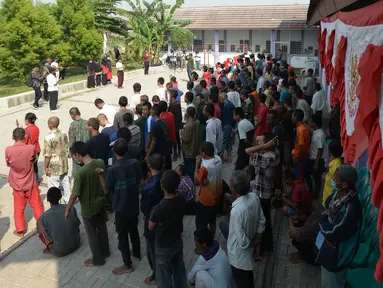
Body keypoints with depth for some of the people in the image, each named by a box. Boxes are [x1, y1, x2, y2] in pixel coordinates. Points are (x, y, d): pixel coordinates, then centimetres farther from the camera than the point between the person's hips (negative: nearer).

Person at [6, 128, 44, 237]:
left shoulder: (8, 150, -16)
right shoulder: (31, 148, -18)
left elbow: (8, 164, 2)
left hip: (17, 184, 1)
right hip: (30, 182, -1)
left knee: (18, 207, 16)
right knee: (36, 205, 15)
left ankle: (20, 230, 24)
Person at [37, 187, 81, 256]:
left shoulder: (44, 217, -18)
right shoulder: (71, 208, -10)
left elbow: (49, 239, -12)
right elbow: (77, 225, 2)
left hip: (59, 252, -3)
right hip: (76, 245, 3)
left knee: (39, 224, 11)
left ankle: (50, 249, 12)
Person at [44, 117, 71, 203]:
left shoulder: (48, 137, -19)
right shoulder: (64, 134, -1)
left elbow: (47, 155, -17)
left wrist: (45, 167, -6)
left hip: (54, 167, -6)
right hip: (64, 165, 6)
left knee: (53, 186, 6)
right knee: (66, 183, 17)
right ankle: (68, 200, 29)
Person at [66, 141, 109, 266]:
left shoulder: (80, 173, -30)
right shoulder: (100, 162, -12)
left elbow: (75, 195, -20)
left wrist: (67, 209, -6)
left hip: (89, 208, -6)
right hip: (101, 203, 6)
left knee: (92, 235, 15)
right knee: (102, 228, 26)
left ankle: (98, 259, 33)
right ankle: (105, 251, 46)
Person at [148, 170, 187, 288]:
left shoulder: (158, 208, -33)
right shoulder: (181, 201, -17)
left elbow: (150, 227, -15)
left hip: (163, 247, -5)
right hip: (177, 242, 5)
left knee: (164, 277, 17)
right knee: (179, 271, 26)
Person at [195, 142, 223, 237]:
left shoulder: (205, 167, -31)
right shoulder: (218, 159, -7)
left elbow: (196, 182, -17)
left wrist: (197, 164, -16)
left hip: (205, 200, -8)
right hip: (216, 197, 8)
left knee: (200, 223, 11)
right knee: (212, 221, 23)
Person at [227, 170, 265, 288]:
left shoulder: (236, 211, -38)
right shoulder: (254, 197, -16)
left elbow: (242, 242, -28)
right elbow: (261, 220, -1)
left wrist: (252, 243, -8)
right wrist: (257, 239, 7)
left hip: (239, 252, -7)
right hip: (249, 247, 7)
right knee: (247, 275, 33)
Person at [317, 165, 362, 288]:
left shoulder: (350, 209, -36)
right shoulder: (338, 193, -9)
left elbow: (332, 232, -30)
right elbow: (325, 211, 2)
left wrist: (323, 218, -14)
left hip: (336, 253, -8)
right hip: (328, 246, 8)